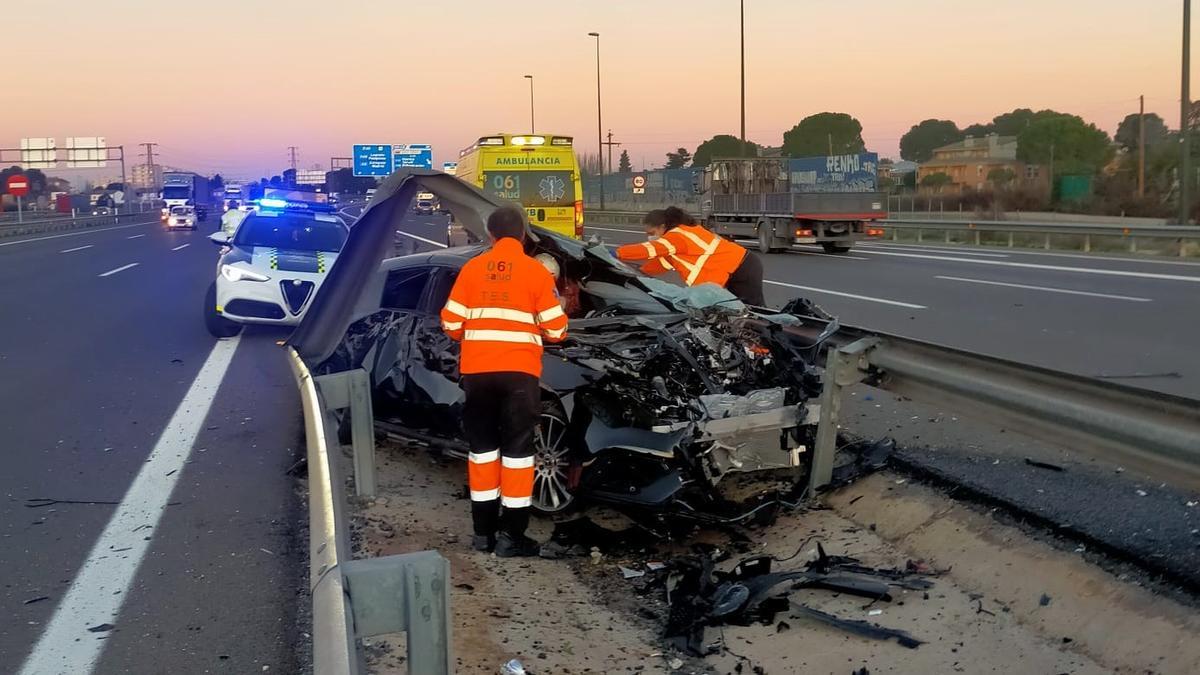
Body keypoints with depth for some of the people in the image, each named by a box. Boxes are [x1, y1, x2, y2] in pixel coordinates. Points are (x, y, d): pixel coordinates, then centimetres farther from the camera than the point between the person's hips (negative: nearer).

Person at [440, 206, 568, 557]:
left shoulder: (472, 268, 5)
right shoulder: (535, 271, -2)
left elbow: (451, 322, 4)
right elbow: (556, 329, -2)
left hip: (477, 370, 3)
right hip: (518, 371, -3)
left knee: (482, 446, 13)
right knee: (517, 449, 4)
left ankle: (483, 530, 18)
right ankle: (511, 535, 4)